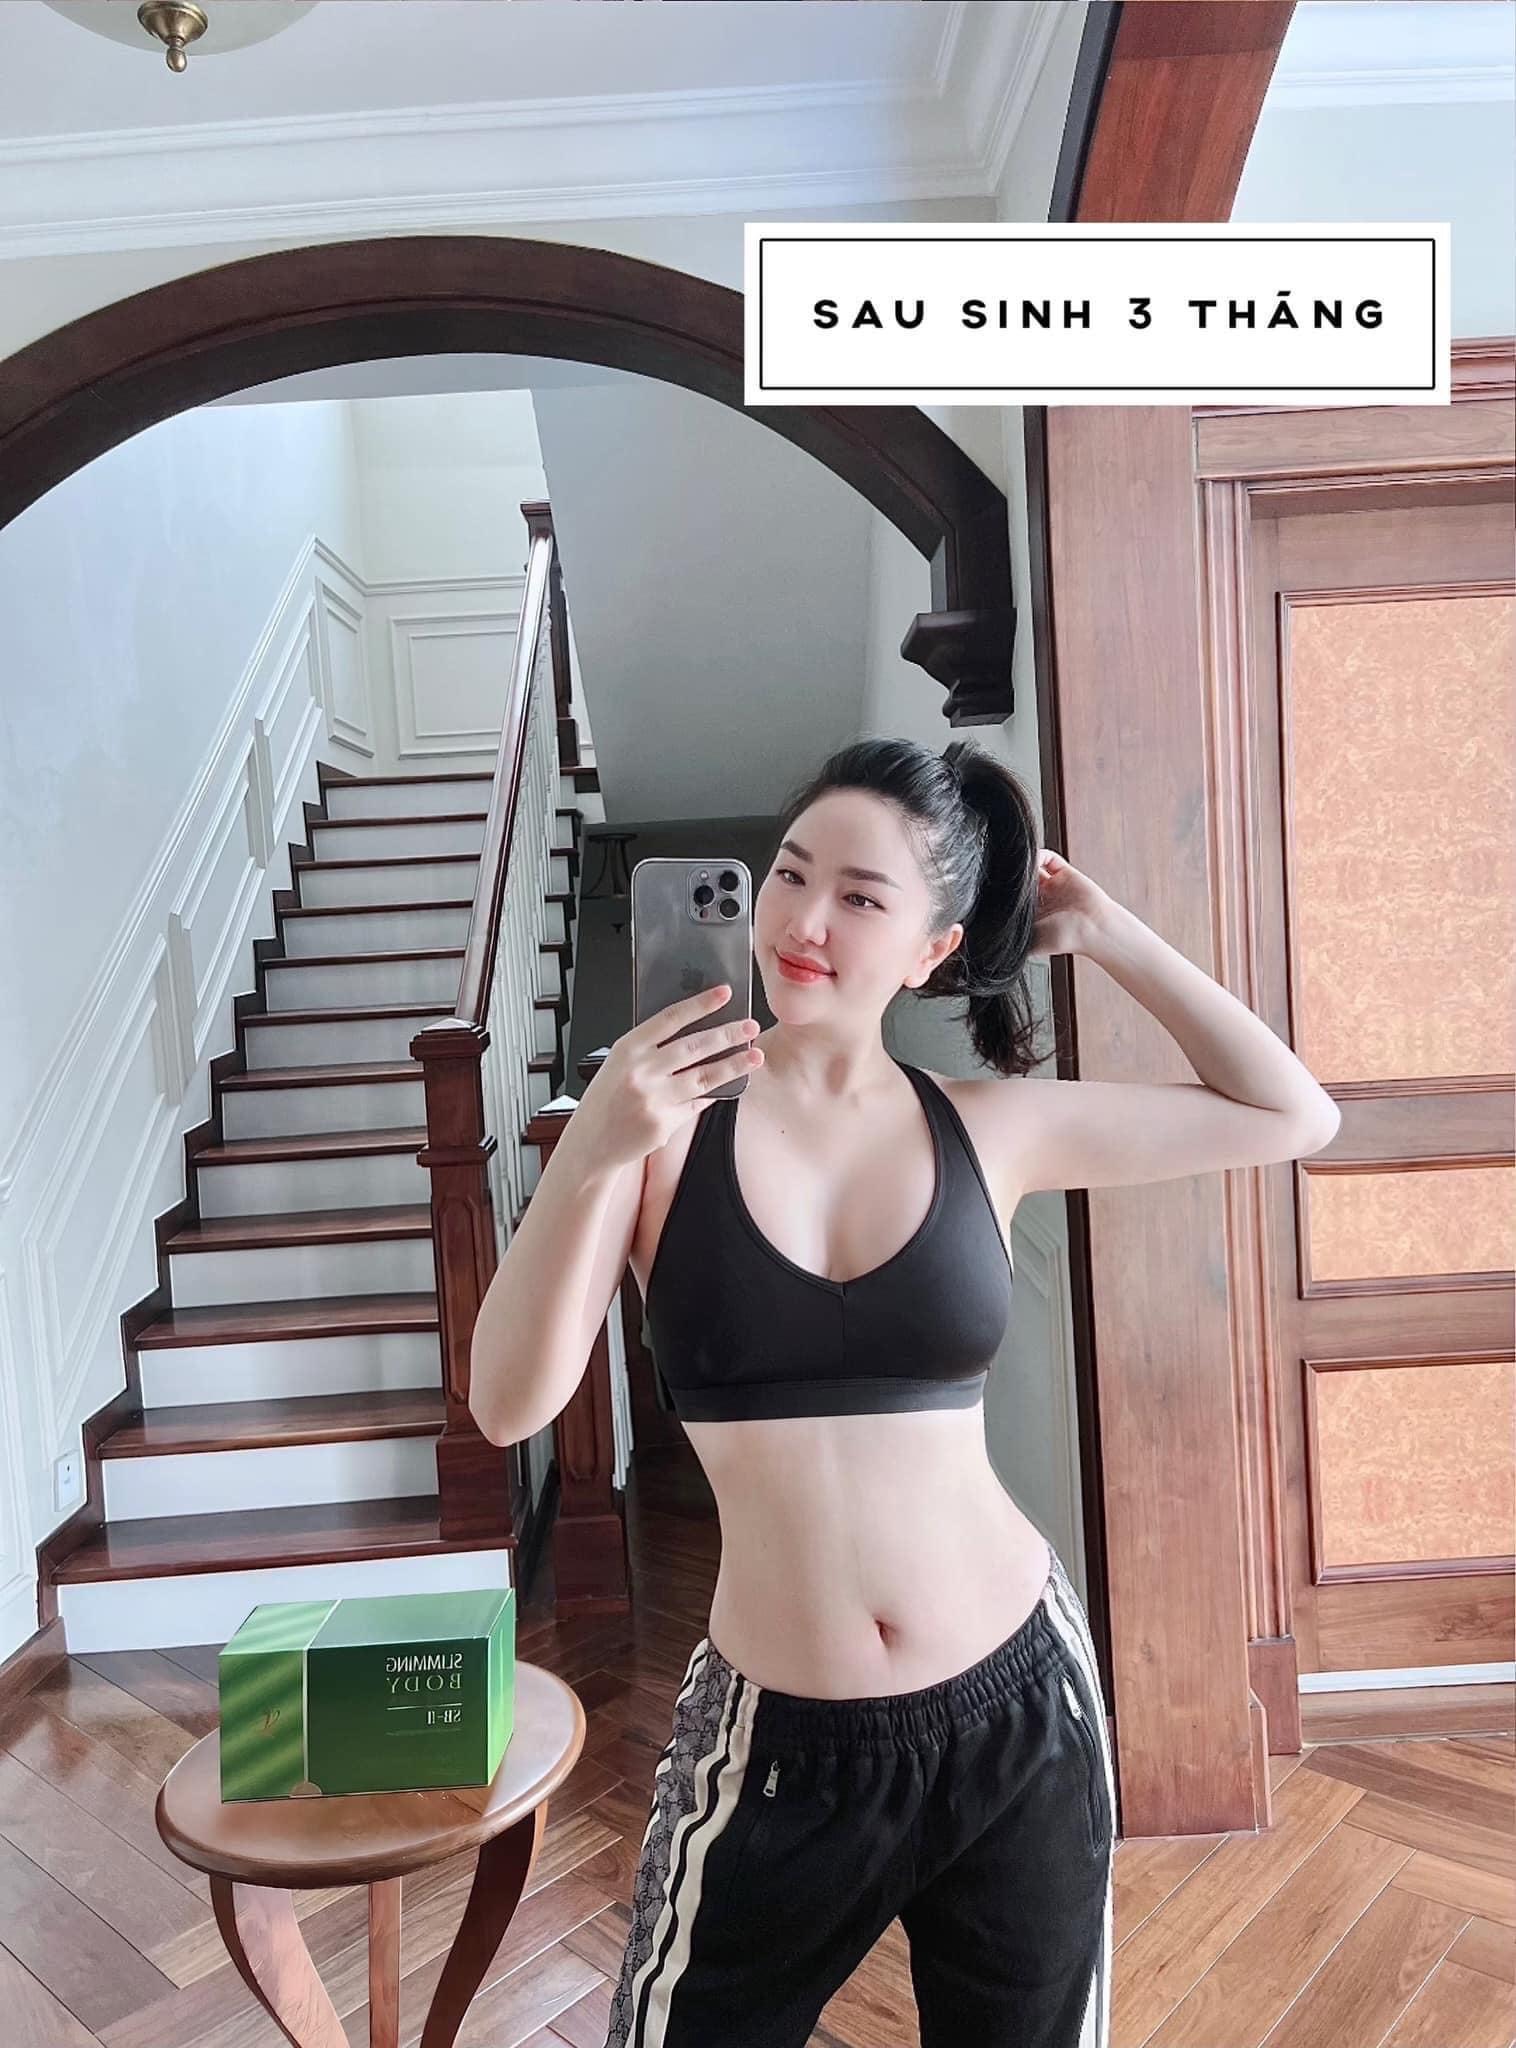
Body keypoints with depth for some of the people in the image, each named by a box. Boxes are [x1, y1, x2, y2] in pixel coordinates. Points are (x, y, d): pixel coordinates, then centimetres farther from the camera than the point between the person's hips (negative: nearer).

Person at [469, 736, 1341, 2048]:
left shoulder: (989, 1129, -5)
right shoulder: (666, 1118, -9)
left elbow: (1294, 1117, 3)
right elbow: (510, 1402, -14)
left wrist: (1103, 933, 0)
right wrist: (590, 1156, -28)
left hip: (1014, 1704, 2)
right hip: (778, 1735, -1)